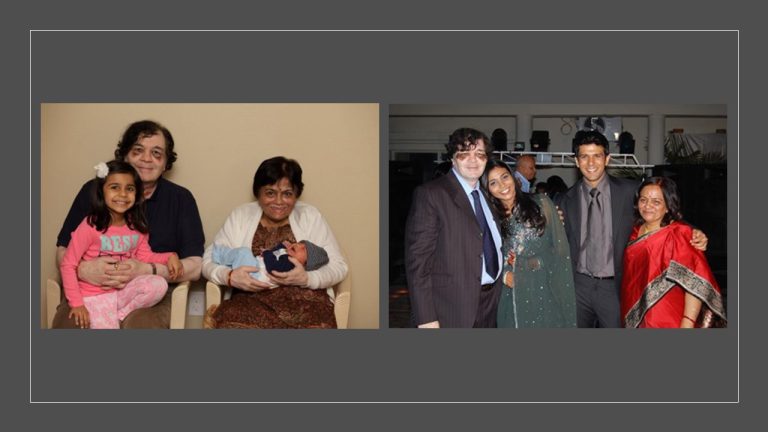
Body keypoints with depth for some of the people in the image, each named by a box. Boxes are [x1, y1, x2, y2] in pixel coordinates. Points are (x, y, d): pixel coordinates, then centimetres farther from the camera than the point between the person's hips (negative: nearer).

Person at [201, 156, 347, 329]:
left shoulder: (311, 217, 8)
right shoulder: (240, 216, 11)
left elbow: (338, 266, 4)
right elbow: (209, 261, 8)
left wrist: (306, 278, -16)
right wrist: (230, 276, -14)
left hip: (305, 299, 0)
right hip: (252, 299, 0)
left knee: (317, 326, -32)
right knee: (233, 326, -32)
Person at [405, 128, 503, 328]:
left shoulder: (486, 195, 12)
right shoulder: (430, 193, -10)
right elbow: (417, 258, -15)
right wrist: (425, 318, -19)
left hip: (491, 304, 6)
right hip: (453, 308, -6)